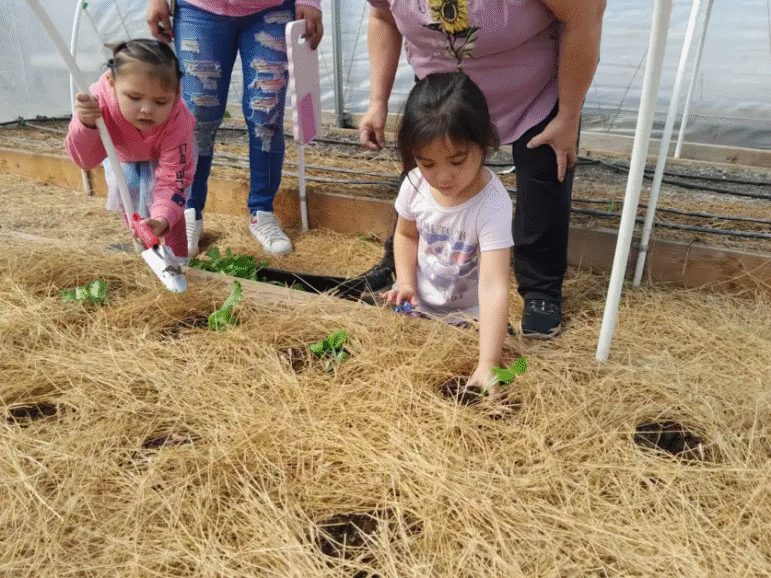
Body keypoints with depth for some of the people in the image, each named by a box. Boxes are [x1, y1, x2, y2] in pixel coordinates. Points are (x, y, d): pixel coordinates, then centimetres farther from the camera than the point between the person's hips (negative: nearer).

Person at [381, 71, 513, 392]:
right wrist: (405, 282, -8)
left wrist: (487, 364, -44)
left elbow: (493, 285, -36)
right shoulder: (416, 183, -13)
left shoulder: (492, 204, -29)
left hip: (465, 315, -4)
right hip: (418, 303, 4)